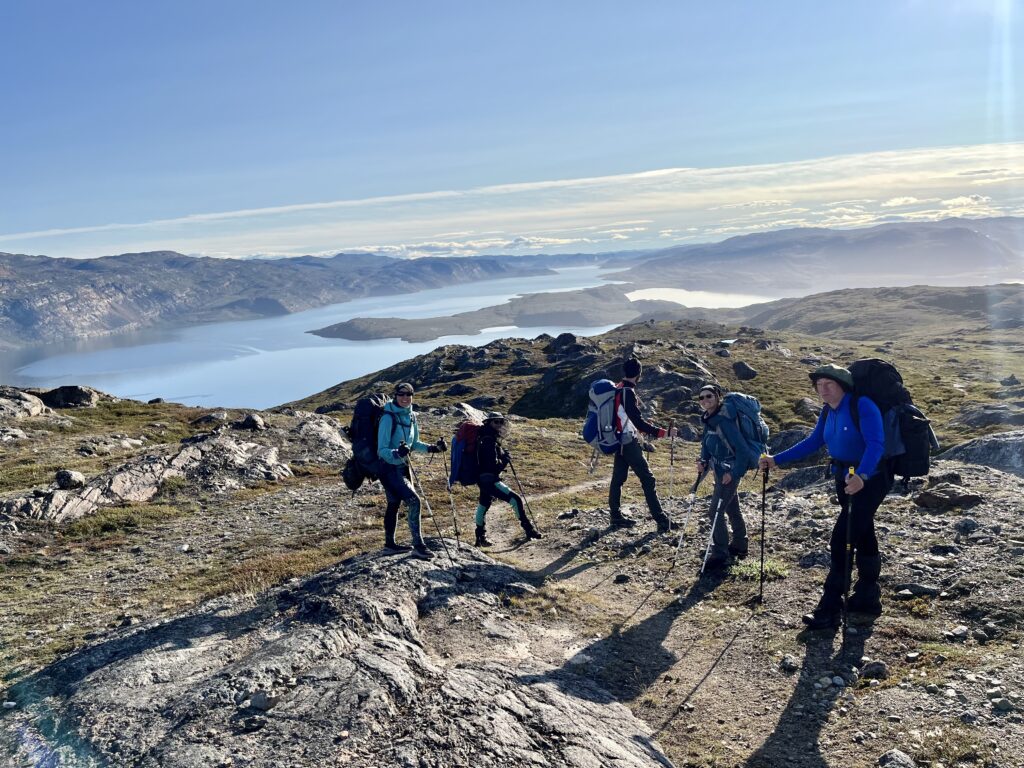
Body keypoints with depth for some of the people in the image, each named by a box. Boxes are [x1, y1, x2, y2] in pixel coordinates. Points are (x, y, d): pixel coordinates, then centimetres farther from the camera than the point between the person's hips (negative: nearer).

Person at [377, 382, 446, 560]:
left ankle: (389, 543, 33)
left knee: (394, 504, 19)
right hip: (389, 467, -8)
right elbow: (382, 450, -21)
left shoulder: (411, 417, 3)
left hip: (403, 466, 8)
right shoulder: (388, 418, -20)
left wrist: (431, 448, 3)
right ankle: (418, 546, -12)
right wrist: (397, 453, -39)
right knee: (413, 501, -17)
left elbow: (414, 444, 16)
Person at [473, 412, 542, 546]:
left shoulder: (489, 438, 12)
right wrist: (505, 460, -6)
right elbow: (493, 465, -23)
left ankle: (480, 538, 35)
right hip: (489, 479, -11)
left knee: (483, 505, 21)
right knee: (516, 499, -13)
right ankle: (528, 530, -11)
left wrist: (503, 454, 3)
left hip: (483, 479, 11)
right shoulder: (489, 440, -18)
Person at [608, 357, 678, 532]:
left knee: (618, 478, 13)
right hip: (629, 442, -9)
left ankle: (616, 517, 20)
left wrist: (642, 427, 31)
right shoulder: (628, 392, -19)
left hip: (619, 441, 9)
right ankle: (662, 521, -4)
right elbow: (638, 421, -23)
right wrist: (663, 433, -24)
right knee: (648, 480, -5)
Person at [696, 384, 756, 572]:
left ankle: (720, 556, 0)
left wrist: (734, 472, -24)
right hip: (720, 470, 9)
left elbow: (742, 448, -24)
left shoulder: (724, 420, -23)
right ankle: (739, 546, 36)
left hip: (730, 471, -9)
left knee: (716, 511, -9)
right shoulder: (708, 419, 4)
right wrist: (703, 461, -1)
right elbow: (707, 443, 16)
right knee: (732, 509, 20)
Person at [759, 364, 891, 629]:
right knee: (862, 536, 18)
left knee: (841, 539, -12)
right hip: (845, 478, 9)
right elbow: (813, 442, 12)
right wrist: (777, 460, 7)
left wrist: (861, 476, -46)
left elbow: (876, 444, -31)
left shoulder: (862, 406, -21)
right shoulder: (828, 411, 4)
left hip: (870, 478, -8)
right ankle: (868, 597, 33)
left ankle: (829, 610, -7)